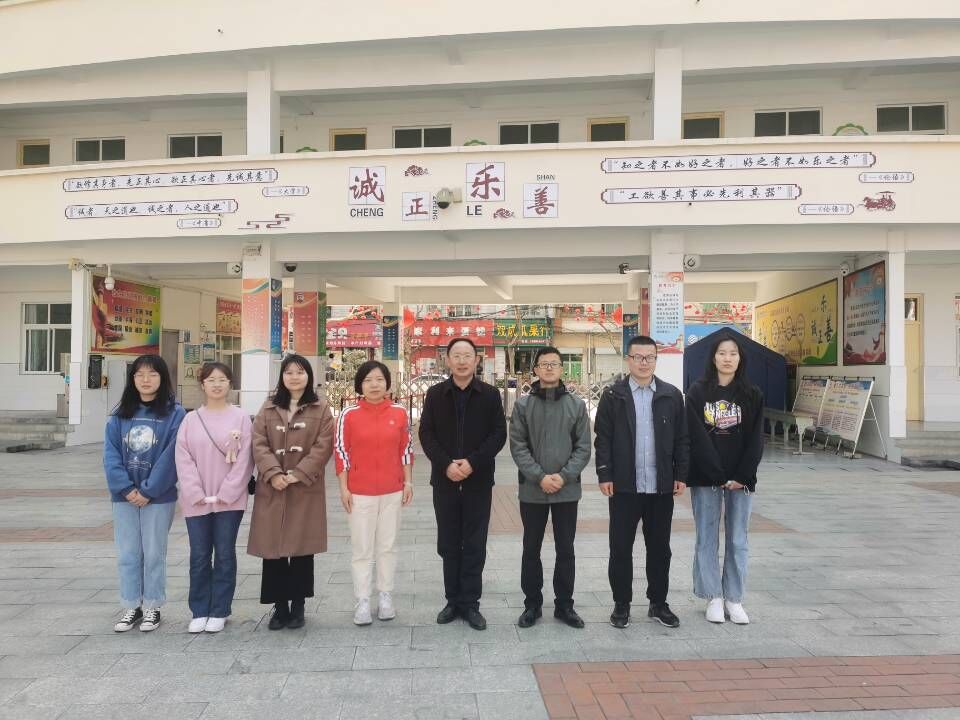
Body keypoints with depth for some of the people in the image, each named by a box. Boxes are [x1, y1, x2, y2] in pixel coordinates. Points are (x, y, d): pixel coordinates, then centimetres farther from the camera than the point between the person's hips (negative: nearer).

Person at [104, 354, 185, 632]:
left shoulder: (174, 413, -6)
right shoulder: (121, 414, 6)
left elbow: (171, 456, -12)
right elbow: (111, 454, 0)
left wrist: (148, 490, -15)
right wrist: (126, 488, -12)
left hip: (159, 497, -3)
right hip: (125, 496, 4)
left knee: (154, 554, 7)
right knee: (128, 554, 11)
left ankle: (152, 608, 20)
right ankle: (132, 607, 24)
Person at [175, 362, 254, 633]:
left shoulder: (240, 418, -1)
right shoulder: (191, 419, 5)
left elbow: (244, 459, -5)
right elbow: (183, 459, 0)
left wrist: (225, 494, -12)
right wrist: (196, 494, -10)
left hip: (229, 500, -2)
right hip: (196, 501, 2)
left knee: (224, 555, 6)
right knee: (199, 557, 8)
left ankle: (219, 611, 18)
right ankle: (200, 611, 21)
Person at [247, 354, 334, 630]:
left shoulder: (321, 409, 2)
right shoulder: (268, 408, 10)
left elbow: (323, 446, -6)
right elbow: (259, 444, 1)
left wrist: (298, 474, -15)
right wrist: (273, 473, -14)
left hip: (306, 489, -2)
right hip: (272, 489, 2)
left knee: (302, 548, 4)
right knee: (273, 547, 4)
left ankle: (297, 604, 19)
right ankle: (279, 605, 18)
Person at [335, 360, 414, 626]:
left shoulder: (399, 412, -1)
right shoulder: (349, 414, -6)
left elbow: (406, 449, 6)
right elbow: (341, 452, -4)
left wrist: (408, 482, 3)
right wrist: (344, 488, -5)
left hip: (392, 490, 2)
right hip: (360, 492, -2)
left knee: (388, 546, 12)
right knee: (362, 548, 7)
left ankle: (386, 597, 25)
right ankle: (362, 601, 17)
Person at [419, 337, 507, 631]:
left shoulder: (490, 394, 0)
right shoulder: (435, 394, 4)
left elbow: (499, 434, -4)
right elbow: (426, 434, 0)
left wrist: (472, 462, -15)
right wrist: (446, 464, -14)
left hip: (478, 481, -1)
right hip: (445, 480, 1)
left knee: (474, 545, 4)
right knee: (448, 544, 9)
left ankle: (470, 603, 15)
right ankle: (453, 600, 22)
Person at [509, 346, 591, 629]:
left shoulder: (576, 404, 3)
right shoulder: (522, 404, 1)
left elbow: (583, 447, -1)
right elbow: (517, 446, -5)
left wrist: (563, 476, -13)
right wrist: (540, 477, -15)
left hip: (567, 490, 1)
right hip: (532, 490, 0)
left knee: (566, 550, 10)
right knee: (531, 549, 10)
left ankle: (564, 604, 24)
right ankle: (532, 603, 24)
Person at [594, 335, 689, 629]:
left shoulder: (672, 395, 5)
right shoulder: (613, 394, -1)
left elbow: (682, 439, 7)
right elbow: (603, 438, -2)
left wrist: (681, 475, 1)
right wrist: (604, 475, -8)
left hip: (661, 486, 2)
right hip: (624, 486, -2)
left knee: (659, 548, 13)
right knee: (620, 548, 6)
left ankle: (658, 603, 28)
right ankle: (621, 604, 20)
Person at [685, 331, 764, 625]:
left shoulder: (752, 394, 4)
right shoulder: (698, 392, -2)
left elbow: (755, 439, 0)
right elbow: (697, 437, -8)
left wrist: (741, 476, -9)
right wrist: (718, 477, -12)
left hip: (741, 479, 2)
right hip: (706, 478, -1)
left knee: (737, 540, 9)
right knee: (707, 540, 6)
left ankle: (734, 599, 20)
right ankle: (714, 598, 17)